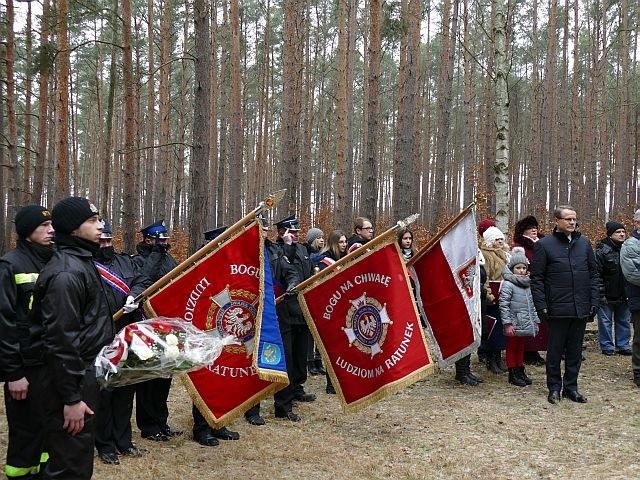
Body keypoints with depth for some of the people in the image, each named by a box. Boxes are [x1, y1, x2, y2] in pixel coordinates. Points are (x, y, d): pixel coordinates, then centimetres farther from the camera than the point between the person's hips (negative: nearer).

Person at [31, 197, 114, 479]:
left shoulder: (82, 262, 12)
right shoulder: (66, 273, -20)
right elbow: (61, 339, -24)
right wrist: (71, 398, -22)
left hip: (85, 375, 10)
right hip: (73, 380, -10)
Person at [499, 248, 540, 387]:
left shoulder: (528, 284, 12)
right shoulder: (508, 284, -11)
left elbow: (532, 305, 18)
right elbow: (503, 305, -15)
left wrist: (535, 322, 15)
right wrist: (507, 323, -18)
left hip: (525, 324, 7)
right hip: (514, 325, -7)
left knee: (520, 348, 16)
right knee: (512, 348, 4)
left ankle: (520, 371, 26)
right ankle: (513, 373, 11)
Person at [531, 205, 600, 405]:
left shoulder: (584, 243, 8)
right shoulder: (544, 245, -5)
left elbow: (593, 274, 11)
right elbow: (536, 278, -5)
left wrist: (594, 302, 5)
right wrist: (541, 306, -10)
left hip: (581, 309, 4)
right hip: (557, 309, -4)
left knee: (575, 351, 12)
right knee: (555, 351, 7)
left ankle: (571, 386, 24)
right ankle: (554, 387, 19)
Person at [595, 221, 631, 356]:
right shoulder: (602, 250, -11)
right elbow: (596, 273, -15)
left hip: (624, 294, 6)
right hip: (607, 294, -6)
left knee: (624, 321, 12)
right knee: (605, 322, 2)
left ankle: (623, 345, 22)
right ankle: (607, 346, 11)